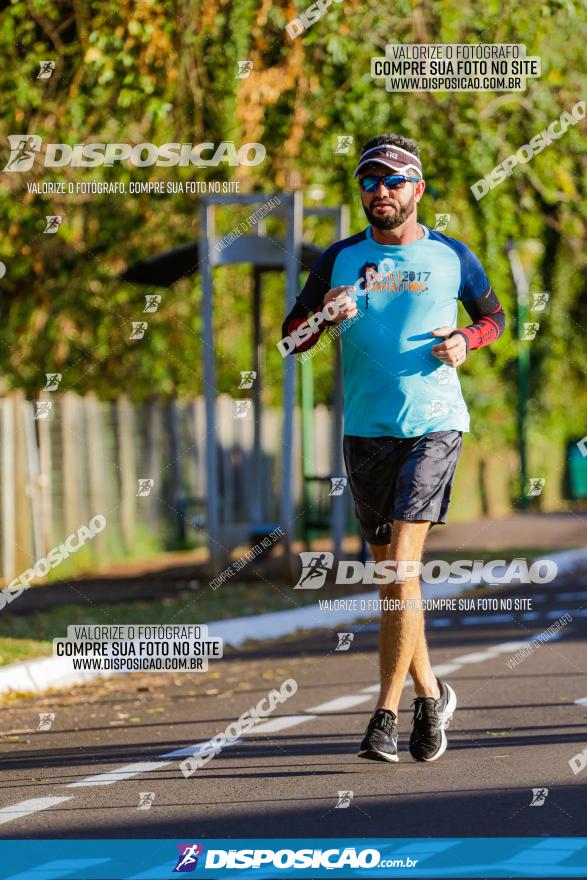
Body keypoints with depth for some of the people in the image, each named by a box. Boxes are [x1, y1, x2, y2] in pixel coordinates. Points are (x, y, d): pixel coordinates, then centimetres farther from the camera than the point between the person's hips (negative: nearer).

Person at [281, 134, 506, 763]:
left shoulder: (450, 256, 3)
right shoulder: (341, 259, 7)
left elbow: (494, 315, 18)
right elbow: (291, 337, 9)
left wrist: (466, 341, -4)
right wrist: (324, 315, -13)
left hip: (434, 427, -3)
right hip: (365, 430, 3)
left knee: (402, 569, -15)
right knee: (390, 575, 9)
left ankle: (386, 713, -14)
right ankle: (430, 694, 26)